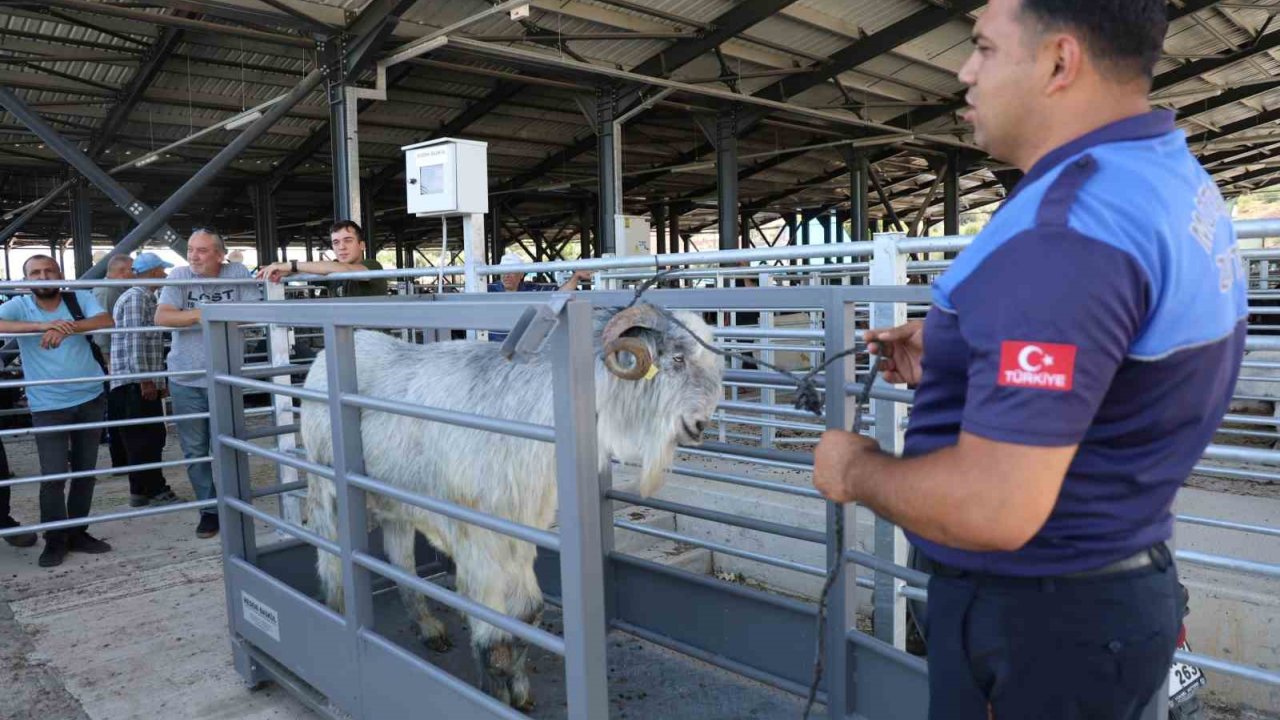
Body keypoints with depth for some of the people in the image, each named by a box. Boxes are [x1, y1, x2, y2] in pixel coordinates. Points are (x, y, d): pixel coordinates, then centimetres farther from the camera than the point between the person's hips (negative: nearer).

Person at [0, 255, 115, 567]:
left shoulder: (79, 298, -1)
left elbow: (106, 320, -17)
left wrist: (68, 327, -33)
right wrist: (42, 325, -33)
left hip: (90, 398, 2)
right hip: (48, 406, -2)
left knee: (85, 471, 12)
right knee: (53, 477, -4)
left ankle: (78, 533, 27)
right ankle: (55, 541, 13)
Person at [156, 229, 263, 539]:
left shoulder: (238, 274, -4)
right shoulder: (179, 276, -4)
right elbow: (162, 317, -14)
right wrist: (206, 313, -21)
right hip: (186, 379, 1)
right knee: (195, 450, 8)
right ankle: (209, 509, 21)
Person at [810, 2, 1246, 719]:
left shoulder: (1064, 228, -29)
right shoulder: (1179, 181, 4)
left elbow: (992, 508, -34)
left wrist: (857, 470, -15)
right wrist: (956, 359, 10)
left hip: (1033, 618, -9)